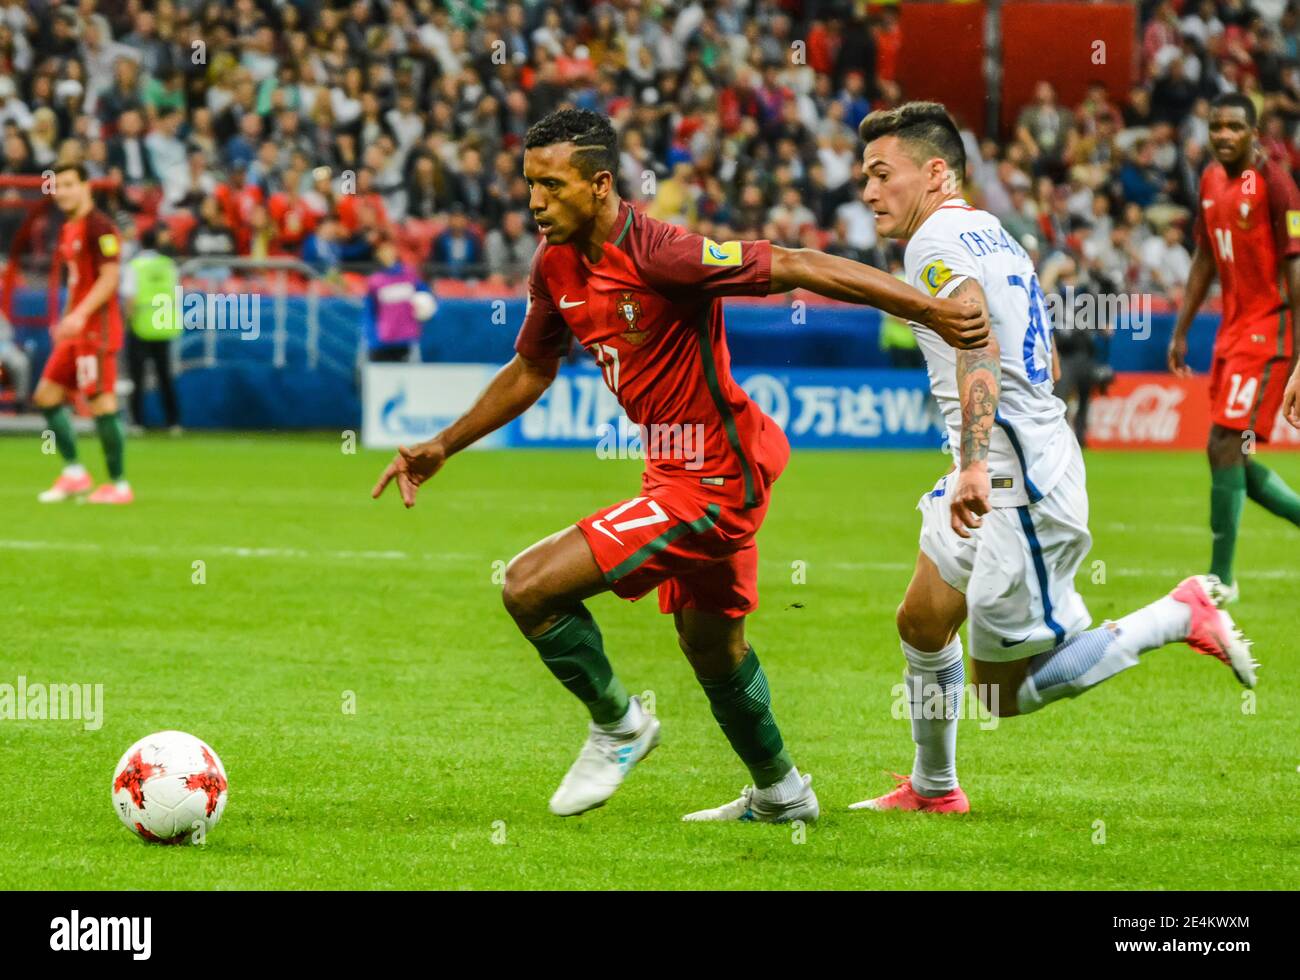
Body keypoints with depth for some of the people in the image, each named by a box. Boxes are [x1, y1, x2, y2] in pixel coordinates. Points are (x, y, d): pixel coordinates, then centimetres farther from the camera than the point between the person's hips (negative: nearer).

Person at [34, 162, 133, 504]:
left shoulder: (99, 227, -13)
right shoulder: (68, 230, 16)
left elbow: (109, 278, -19)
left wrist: (80, 315, -26)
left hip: (97, 328, -10)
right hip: (75, 328, 10)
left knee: (102, 403, -9)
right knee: (47, 395, 9)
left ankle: (119, 485, -5)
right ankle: (74, 473, 14)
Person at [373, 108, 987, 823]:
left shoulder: (661, 255, -25)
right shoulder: (556, 263, 1)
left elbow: (797, 268, -25)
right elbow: (531, 371, 17)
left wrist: (926, 309, -27)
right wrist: (442, 448, 14)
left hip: (711, 482, -9)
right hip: (678, 467, 9)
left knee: (529, 588, -13)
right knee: (710, 642, 26)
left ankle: (617, 725, 9)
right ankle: (780, 794, 47)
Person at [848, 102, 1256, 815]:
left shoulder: (936, 240, -12)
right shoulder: (991, 233, 17)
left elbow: (976, 342, -29)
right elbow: (1044, 361, 25)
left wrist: (975, 466, -40)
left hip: (1018, 485, -10)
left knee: (1003, 691, -7)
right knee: (921, 625, 17)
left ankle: (1181, 617, -2)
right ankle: (933, 790, 29)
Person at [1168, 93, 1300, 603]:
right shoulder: (1211, 181, 11)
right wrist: (1180, 332, 18)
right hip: (1232, 330, 8)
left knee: (1225, 447, -12)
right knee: (1231, 457, 8)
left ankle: (1221, 577, -6)